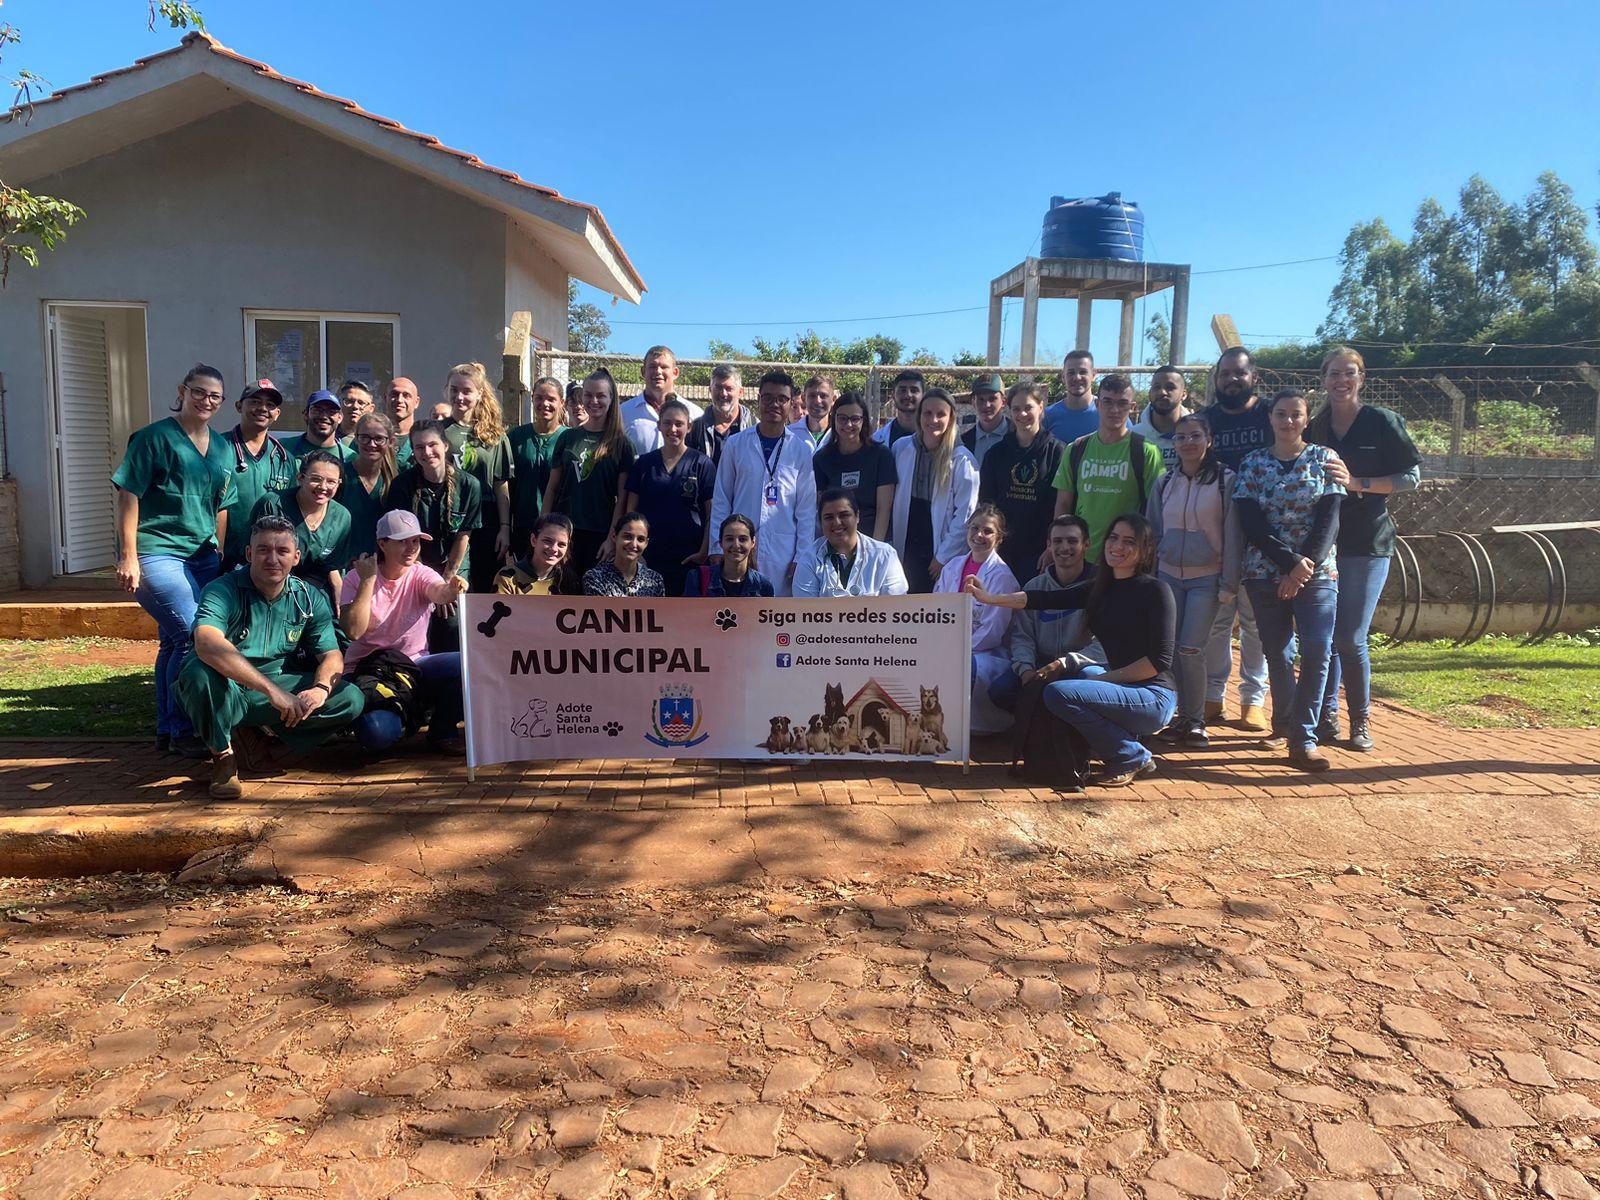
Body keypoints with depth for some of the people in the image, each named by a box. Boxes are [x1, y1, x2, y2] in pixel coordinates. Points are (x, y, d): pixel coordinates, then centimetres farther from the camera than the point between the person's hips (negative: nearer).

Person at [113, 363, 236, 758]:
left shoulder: (222, 449, 14)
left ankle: (167, 729, 20)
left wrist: (220, 557, 15)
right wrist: (128, 557, -13)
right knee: (193, 634, -16)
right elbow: (128, 495, -8)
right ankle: (180, 730, -4)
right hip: (155, 552, -6)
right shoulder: (155, 437, -4)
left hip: (202, 556, 6)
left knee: (174, 641, 10)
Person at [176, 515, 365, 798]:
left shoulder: (309, 599, -1)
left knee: (350, 700, -16)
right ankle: (222, 754, -9)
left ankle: (250, 737, -3)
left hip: (280, 688, 4)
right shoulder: (223, 591, -16)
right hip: (228, 692, -4)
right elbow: (206, 643, -36)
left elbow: (332, 655, -3)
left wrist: (321, 688, -28)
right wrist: (271, 689, -44)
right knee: (201, 672, -37)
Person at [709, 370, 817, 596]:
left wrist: (801, 558, -1)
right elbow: (720, 501, 7)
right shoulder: (736, 444, 5)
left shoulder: (802, 449, 4)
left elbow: (807, 509, 4)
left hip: (783, 553, 0)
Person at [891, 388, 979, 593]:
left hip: (942, 556, -3)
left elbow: (965, 517, -9)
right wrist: (894, 550, 4)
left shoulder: (962, 460, -9)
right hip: (906, 551, 3)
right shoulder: (901, 448, 2)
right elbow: (894, 501, 8)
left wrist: (943, 557, -8)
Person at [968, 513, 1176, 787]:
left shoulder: (1155, 590, -7)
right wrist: (989, 598, -2)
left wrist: (1104, 678, -12)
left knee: (1058, 693, -19)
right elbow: (1045, 600, 6)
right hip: (1124, 688, 7)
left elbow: (1159, 661, -12)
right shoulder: (1100, 589, 13)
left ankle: (1133, 759, -4)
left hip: (1154, 698, -7)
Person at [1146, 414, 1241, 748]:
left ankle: (1195, 721, 5)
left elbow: (1233, 534, -6)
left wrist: (1229, 582, -9)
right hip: (1169, 576, 4)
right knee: (1172, 650, 2)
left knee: (1191, 650, -10)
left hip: (1206, 578, -4)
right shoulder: (1165, 483, 8)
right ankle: (1183, 715, 16)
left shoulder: (1225, 481, -4)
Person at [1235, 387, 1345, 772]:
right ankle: (1285, 723, 24)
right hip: (1264, 573, 1)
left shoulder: (1324, 458, 5)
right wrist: (1290, 560, -14)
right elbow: (1250, 522, -3)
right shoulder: (1253, 462, 6)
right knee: (1277, 653, 7)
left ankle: (1303, 737, -7)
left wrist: (1305, 567, -13)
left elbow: (1329, 519, -3)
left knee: (1317, 651, -12)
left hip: (1317, 572, -1)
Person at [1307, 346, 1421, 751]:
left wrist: (1357, 483, -13)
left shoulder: (1383, 422, -1)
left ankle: (1360, 721, 10)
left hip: (1367, 543, -4)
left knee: (1350, 638, -6)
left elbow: (1411, 477, -4)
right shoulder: (1314, 429, 11)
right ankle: (1327, 716, 15)